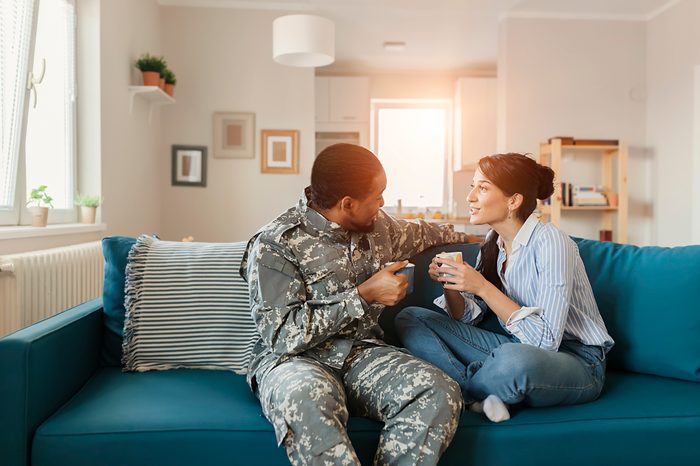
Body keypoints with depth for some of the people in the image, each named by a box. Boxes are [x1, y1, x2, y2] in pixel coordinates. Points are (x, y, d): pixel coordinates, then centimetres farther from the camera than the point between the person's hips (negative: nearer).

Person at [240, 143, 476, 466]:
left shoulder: (376, 225, 6)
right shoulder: (273, 246, -14)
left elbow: (417, 234, 29)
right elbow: (283, 336, -19)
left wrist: (463, 237, 42)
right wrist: (364, 294, -19)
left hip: (362, 352, 5)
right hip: (294, 359, -5)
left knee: (440, 393, -24)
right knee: (306, 399, -41)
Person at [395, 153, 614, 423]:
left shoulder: (549, 242, -20)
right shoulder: (493, 241, 2)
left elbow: (546, 341, -26)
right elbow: (468, 318, 5)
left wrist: (483, 287, -28)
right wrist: (449, 284, -14)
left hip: (575, 360, -6)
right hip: (517, 347, 7)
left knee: (515, 359, -43)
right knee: (410, 319, -3)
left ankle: (463, 390, -10)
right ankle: (482, 398, -14)